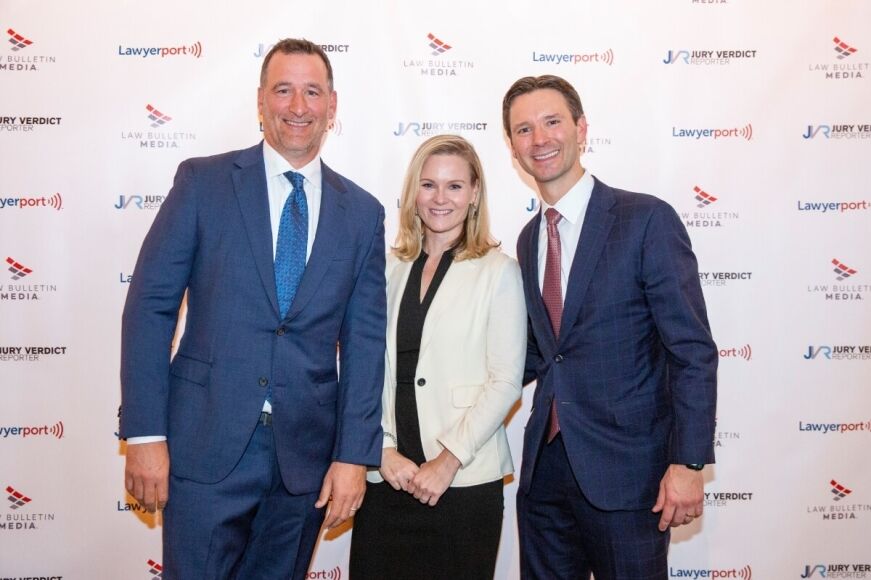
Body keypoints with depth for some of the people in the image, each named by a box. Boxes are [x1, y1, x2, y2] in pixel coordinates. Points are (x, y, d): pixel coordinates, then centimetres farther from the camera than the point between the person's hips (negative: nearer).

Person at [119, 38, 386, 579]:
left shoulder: (362, 212, 5)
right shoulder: (203, 181, -1)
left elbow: (364, 340, 3)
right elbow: (150, 305, -3)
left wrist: (354, 455, -2)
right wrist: (145, 433, -8)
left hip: (306, 452, 2)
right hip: (205, 442, -2)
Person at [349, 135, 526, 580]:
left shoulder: (498, 271, -1)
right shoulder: (390, 269, 9)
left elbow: (506, 381, -6)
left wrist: (449, 460, -11)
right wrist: (384, 451, -5)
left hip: (465, 481, -3)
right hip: (387, 477, 3)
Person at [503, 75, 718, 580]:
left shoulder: (647, 219, -10)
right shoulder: (529, 240, 10)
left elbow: (692, 351, -13)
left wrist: (688, 463, -17)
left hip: (624, 469, -6)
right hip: (544, 466, 6)